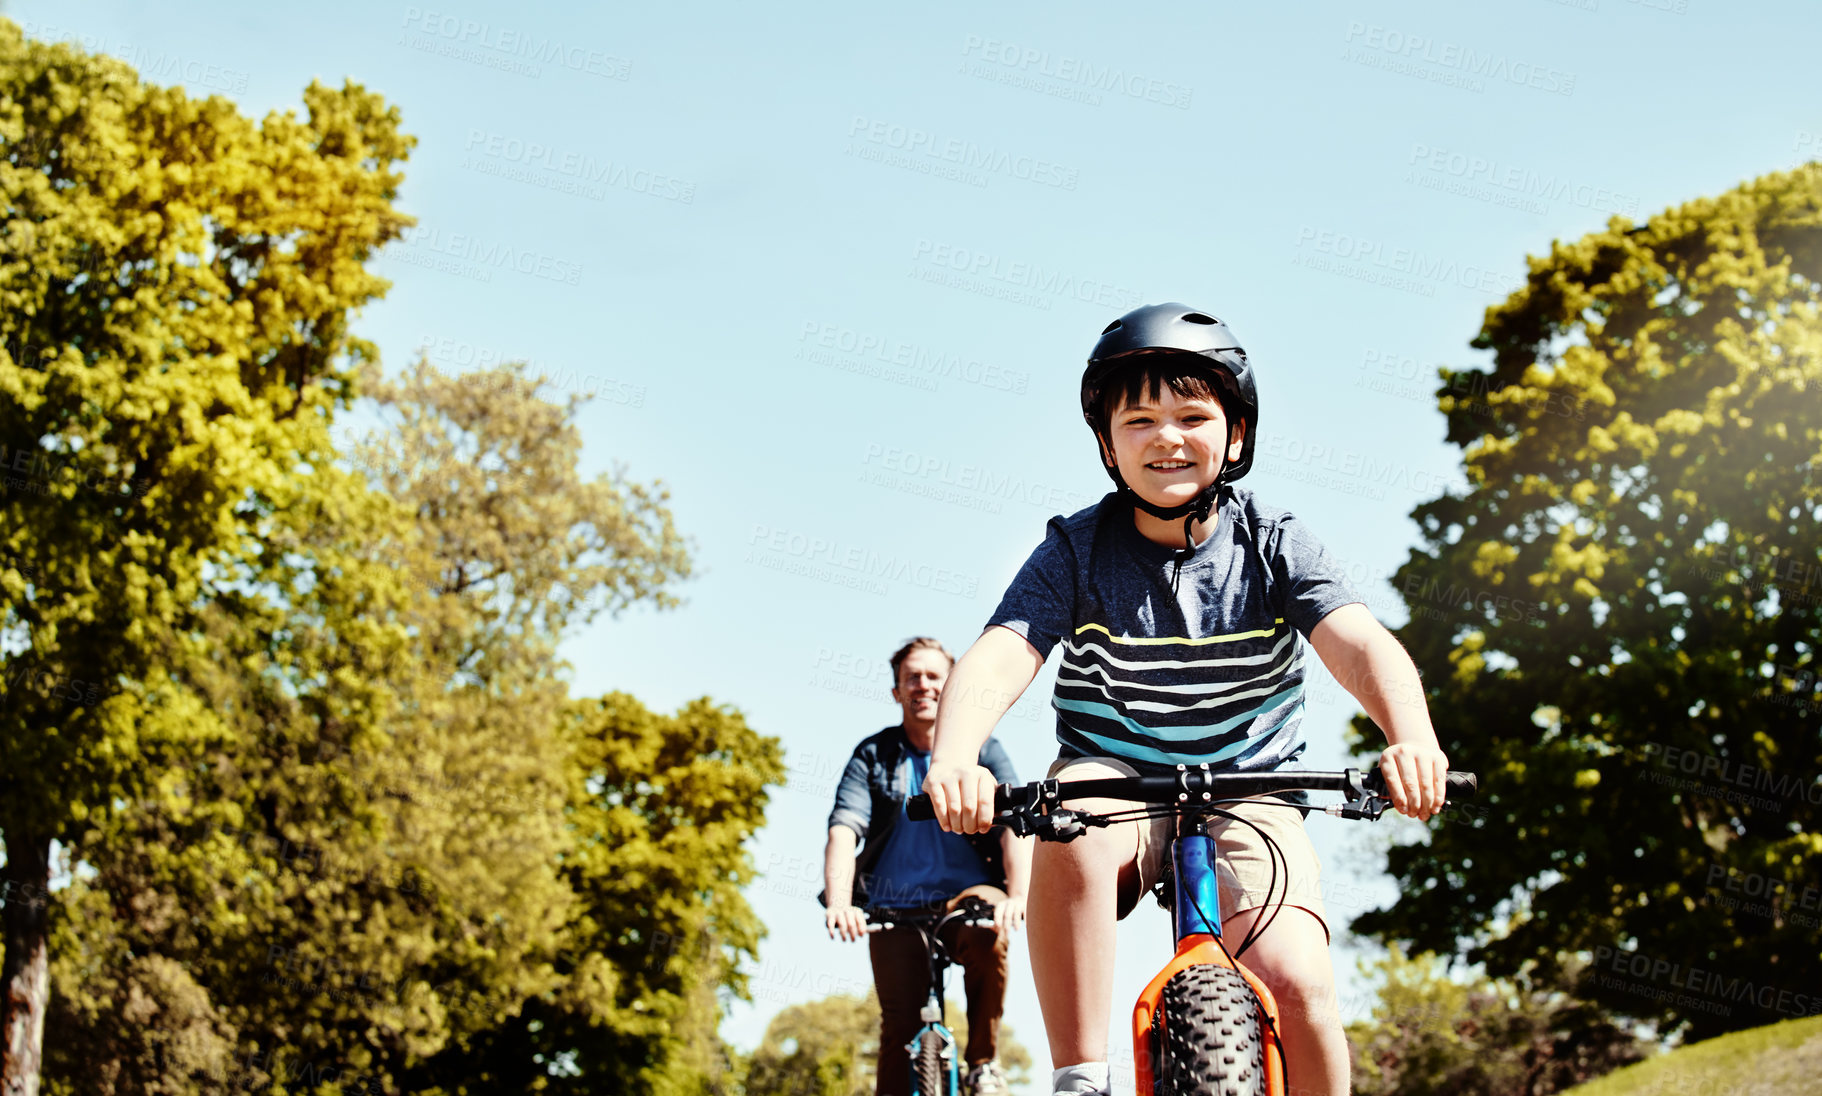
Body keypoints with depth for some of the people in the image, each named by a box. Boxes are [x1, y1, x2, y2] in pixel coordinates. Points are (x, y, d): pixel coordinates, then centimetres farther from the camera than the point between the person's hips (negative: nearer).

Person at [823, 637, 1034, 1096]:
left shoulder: (982, 749, 7)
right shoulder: (872, 756, 8)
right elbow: (844, 829, -7)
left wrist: (1017, 895, -29)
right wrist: (839, 902, -27)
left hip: (968, 894, -1)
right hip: (895, 908, 1)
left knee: (987, 930, -34)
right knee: (900, 1027, -15)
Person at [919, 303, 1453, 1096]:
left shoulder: (1273, 544, -5)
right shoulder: (1075, 552, -5)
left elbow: (1359, 644, -20)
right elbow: (999, 656, -20)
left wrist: (1413, 739, -42)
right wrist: (954, 756, -42)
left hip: (1248, 792, 0)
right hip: (1116, 783, 0)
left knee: (1295, 984, -23)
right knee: (1072, 831, -36)